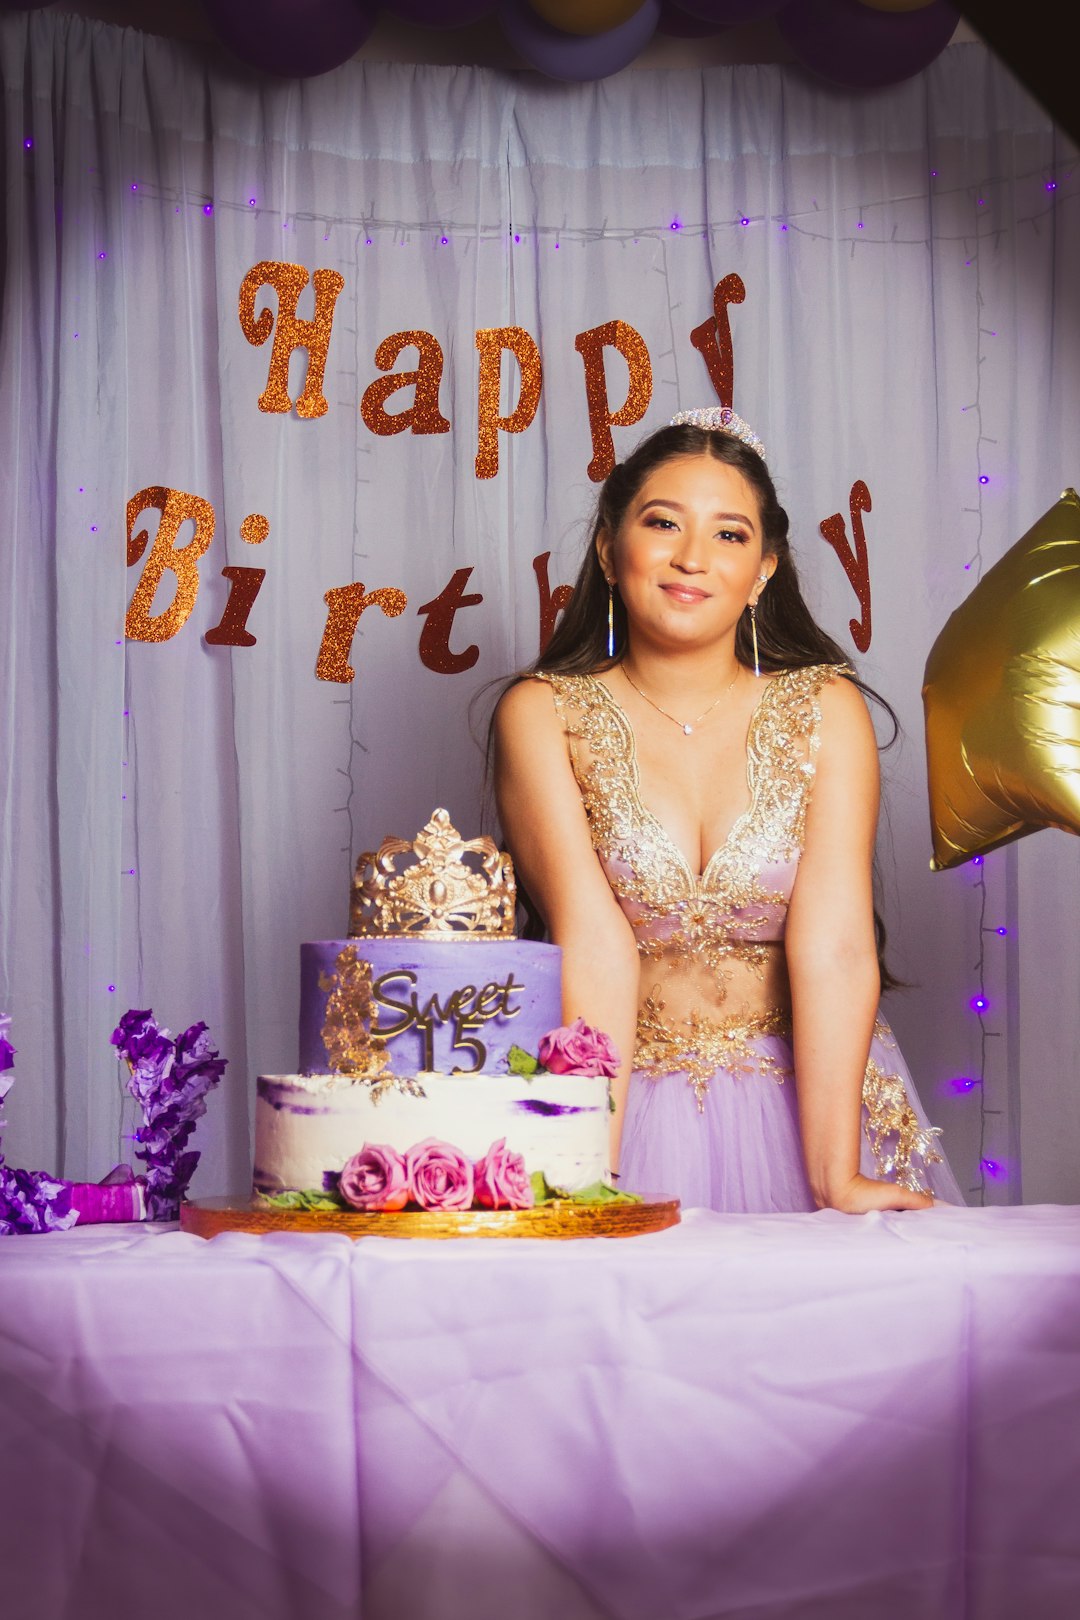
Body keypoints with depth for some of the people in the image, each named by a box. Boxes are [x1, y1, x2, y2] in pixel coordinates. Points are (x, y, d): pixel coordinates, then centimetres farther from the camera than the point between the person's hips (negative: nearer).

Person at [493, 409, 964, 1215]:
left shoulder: (824, 710, -1)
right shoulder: (543, 715, -2)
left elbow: (834, 948, -12)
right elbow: (593, 944, -14)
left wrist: (836, 1176, -20)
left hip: (803, 1099, 1)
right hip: (630, 1105, -1)